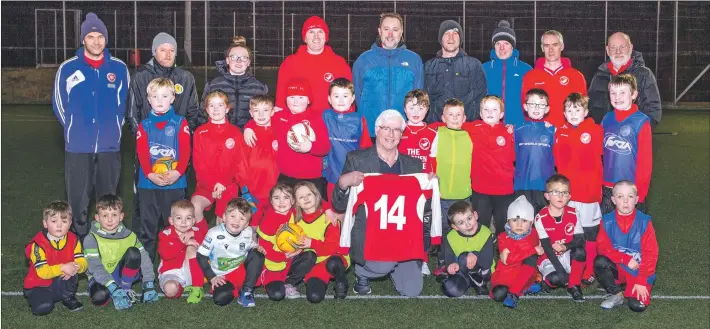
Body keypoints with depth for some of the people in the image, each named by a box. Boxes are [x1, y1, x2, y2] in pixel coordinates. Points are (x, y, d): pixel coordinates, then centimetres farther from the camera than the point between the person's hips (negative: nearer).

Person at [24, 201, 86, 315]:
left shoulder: (73, 240, -3)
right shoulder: (38, 244, -18)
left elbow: (83, 262, -11)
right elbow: (42, 272, -26)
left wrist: (75, 267, -35)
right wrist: (62, 268, -40)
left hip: (61, 284, 3)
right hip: (39, 285, -3)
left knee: (71, 272, -30)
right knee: (43, 307, -32)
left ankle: (68, 298, -1)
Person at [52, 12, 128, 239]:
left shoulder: (119, 68, 3)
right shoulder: (67, 69, -1)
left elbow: (125, 103, 14)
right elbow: (59, 105, 9)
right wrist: (75, 128, 10)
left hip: (109, 146, 1)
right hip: (78, 147, -1)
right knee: (78, 200, 3)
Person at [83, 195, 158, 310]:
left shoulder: (129, 235, -5)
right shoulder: (91, 239, -14)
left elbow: (144, 259, -7)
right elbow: (95, 268, -23)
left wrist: (149, 286, -18)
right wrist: (114, 289, -35)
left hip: (123, 274, 3)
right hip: (101, 278, -3)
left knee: (133, 253, -24)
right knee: (99, 297, -38)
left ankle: (125, 289, -9)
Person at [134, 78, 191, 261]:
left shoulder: (180, 123, 4)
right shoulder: (144, 125, 8)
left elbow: (185, 151, -4)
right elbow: (141, 152, -1)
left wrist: (178, 172, -19)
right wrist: (150, 174, -16)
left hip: (175, 182, -1)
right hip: (148, 182, 2)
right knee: (147, 225, 7)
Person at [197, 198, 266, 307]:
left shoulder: (249, 233, -7)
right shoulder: (214, 234, -17)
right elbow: (201, 256, -10)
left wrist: (257, 248, -11)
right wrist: (212, 277, -13)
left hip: (242, 269, 3)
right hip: (222, 277, -3)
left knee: (258, 255, -21)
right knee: (220, 298, -31)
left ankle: (246, 291, -13)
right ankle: (236, 288, 5)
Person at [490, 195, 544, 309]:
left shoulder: (533, 235, 2)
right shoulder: (503, 237, -6)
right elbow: (508, 259, -19)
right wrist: (533, 250, -23)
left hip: (526, 276, 2)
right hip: (506, 275, -2)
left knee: (531, 257, -29)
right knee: (498, 294, -33)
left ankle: (513, 293, -27)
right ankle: (525, 288, -5)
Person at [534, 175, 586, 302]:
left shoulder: (573, 214, -4)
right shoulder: (541, 218, -15)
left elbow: (580, 240, -9)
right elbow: (547, 247, -17)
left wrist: (565, 247, -30)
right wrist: (561, 271, -23)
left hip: (568, 256, 3)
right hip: (549, 258, -3)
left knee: (580, 252, -30)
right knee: (556, 279, -34)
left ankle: (574, 286, -13)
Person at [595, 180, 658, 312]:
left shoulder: (644, 222, -10)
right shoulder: (607, 221, -6)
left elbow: (650, 253, -9)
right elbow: (603, 247, -10)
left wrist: (641, 281, -14)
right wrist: (626, 259, -21)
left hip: (639, 271, -2)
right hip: (617, 269, 2)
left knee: (637, 305, -23)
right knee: (599, 262, -31)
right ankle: (617, 294, -6)